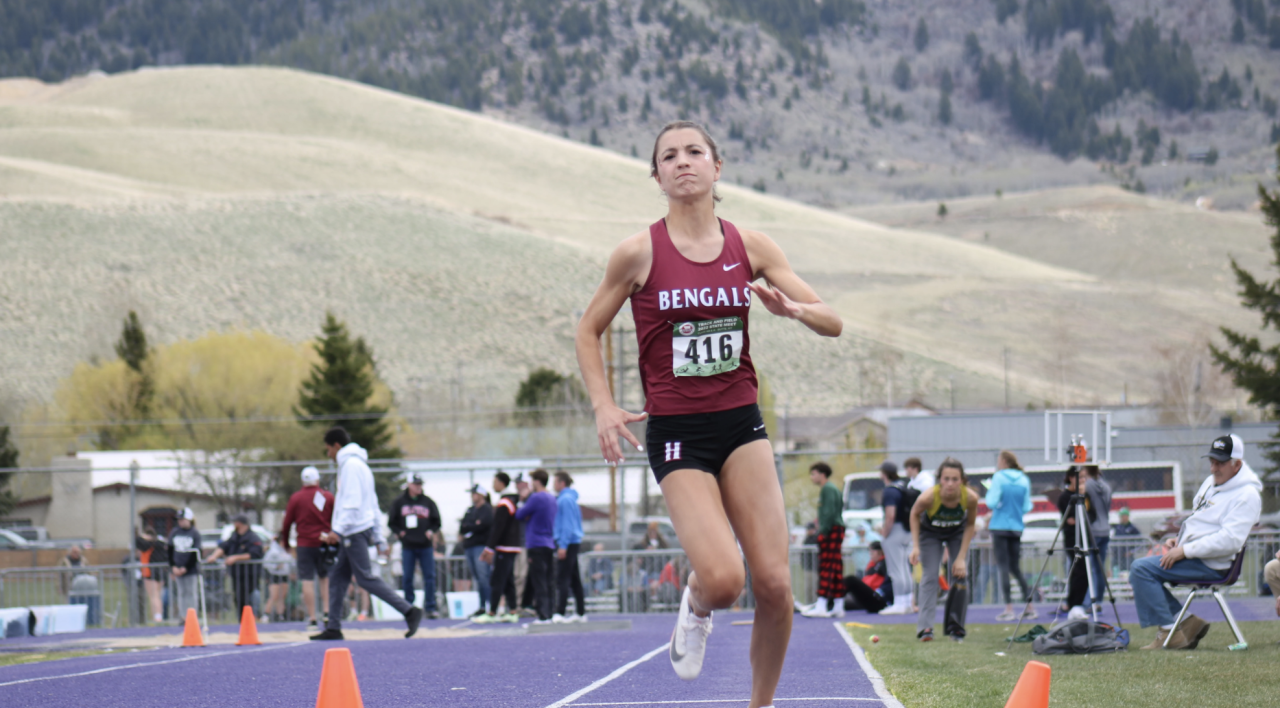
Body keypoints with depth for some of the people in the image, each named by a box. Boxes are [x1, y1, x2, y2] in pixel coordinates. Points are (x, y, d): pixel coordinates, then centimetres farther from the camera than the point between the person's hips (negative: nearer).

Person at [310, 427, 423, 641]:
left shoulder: (350, 464, -10)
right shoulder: (357, 463, 21)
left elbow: (352, 502, -20)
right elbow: (372, 502, 23)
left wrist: (338, 530, -24)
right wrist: (376, 537, 23)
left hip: (355, 530, -10)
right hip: (354, 533, 10)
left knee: (365, 578, -12)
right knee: (338, 577, 10)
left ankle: (409, 611, -17)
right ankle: (333, 627, 10)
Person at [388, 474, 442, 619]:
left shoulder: (428, 502, 8)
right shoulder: (399, 502, 6)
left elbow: (436, 521, 14)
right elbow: (391, 522, 11)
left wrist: (431, 531, -3)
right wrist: (398, 533, -4)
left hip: (425, 545, 1)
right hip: (407, 546, -1)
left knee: (429, 577, -4)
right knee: (407, 578, 0)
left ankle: (430, 608, 0)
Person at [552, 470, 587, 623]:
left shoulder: (565, 499, -12)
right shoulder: (569, 498, 17)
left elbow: (567, 524, -17)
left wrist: (563, 545, -19)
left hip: (568, 543, -10)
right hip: (575, 542, 10)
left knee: (563, 578, -12)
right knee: (574, 579, 11)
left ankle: (561, 613, -16)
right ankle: (581, 613, 13)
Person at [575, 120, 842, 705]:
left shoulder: (750, 246, 4)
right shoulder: (639, 253, -4)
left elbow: (832, 323, 5)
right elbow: (588, 331, 8)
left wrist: (792, 308, -17)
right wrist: (603, 405, -5)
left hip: (741, 424, 3)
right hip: (675, 432, -3)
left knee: (774, 583, -8)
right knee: (723, 579, -21)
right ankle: (695, 608, 17)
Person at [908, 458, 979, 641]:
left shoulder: (970, 498, -33)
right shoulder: (928, 497, -38)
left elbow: (970, 525, -14)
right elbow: (915, 515, -14)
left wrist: (961, 558, -16)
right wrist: (915, 546, -20)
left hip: (958, 534, 2)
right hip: (930, 533, -2)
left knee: (960, 574, -6)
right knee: (930, 575, -14)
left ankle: (957, 626, 4)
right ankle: (924, 626, -18)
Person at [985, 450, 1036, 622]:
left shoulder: (998, 478, -7)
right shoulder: (1024, 480, 8)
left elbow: (991, 502, -12)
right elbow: (1026, 507, 11)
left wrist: (989, 491, 7)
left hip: (1000, 527, -5)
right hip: (1017, 527, 5)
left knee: (1002, 566, -3)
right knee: (1015, 568, 12)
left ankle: (1009, 609, -8)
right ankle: (1029, 607, 7)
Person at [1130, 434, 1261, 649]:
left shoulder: (1246, 495, -15)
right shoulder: (1211, 482, 16)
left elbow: (1229, 541, -25)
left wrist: (1185, 551, -22)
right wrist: (1178, 541, 7)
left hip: (1212, 566, -11)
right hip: (1190, 555, 11)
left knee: (1142, 568, -20)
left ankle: (1168, 631, -15)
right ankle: (1187, 622, 4)